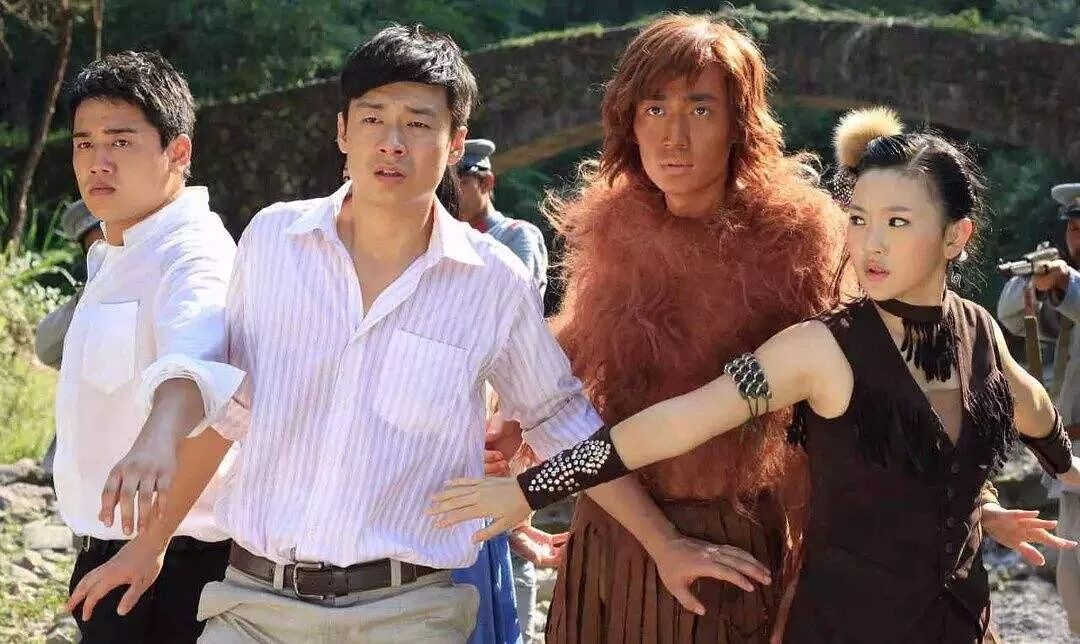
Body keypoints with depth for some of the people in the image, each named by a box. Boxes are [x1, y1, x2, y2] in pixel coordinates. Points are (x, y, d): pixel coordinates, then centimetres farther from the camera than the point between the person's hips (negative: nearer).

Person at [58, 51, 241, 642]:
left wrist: (159, 437, -62)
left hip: (168, 566, -10)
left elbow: (196, 362, -41)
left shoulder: (194, 255, -20)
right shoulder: (111, 257, 15)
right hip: (110, 551, 10)